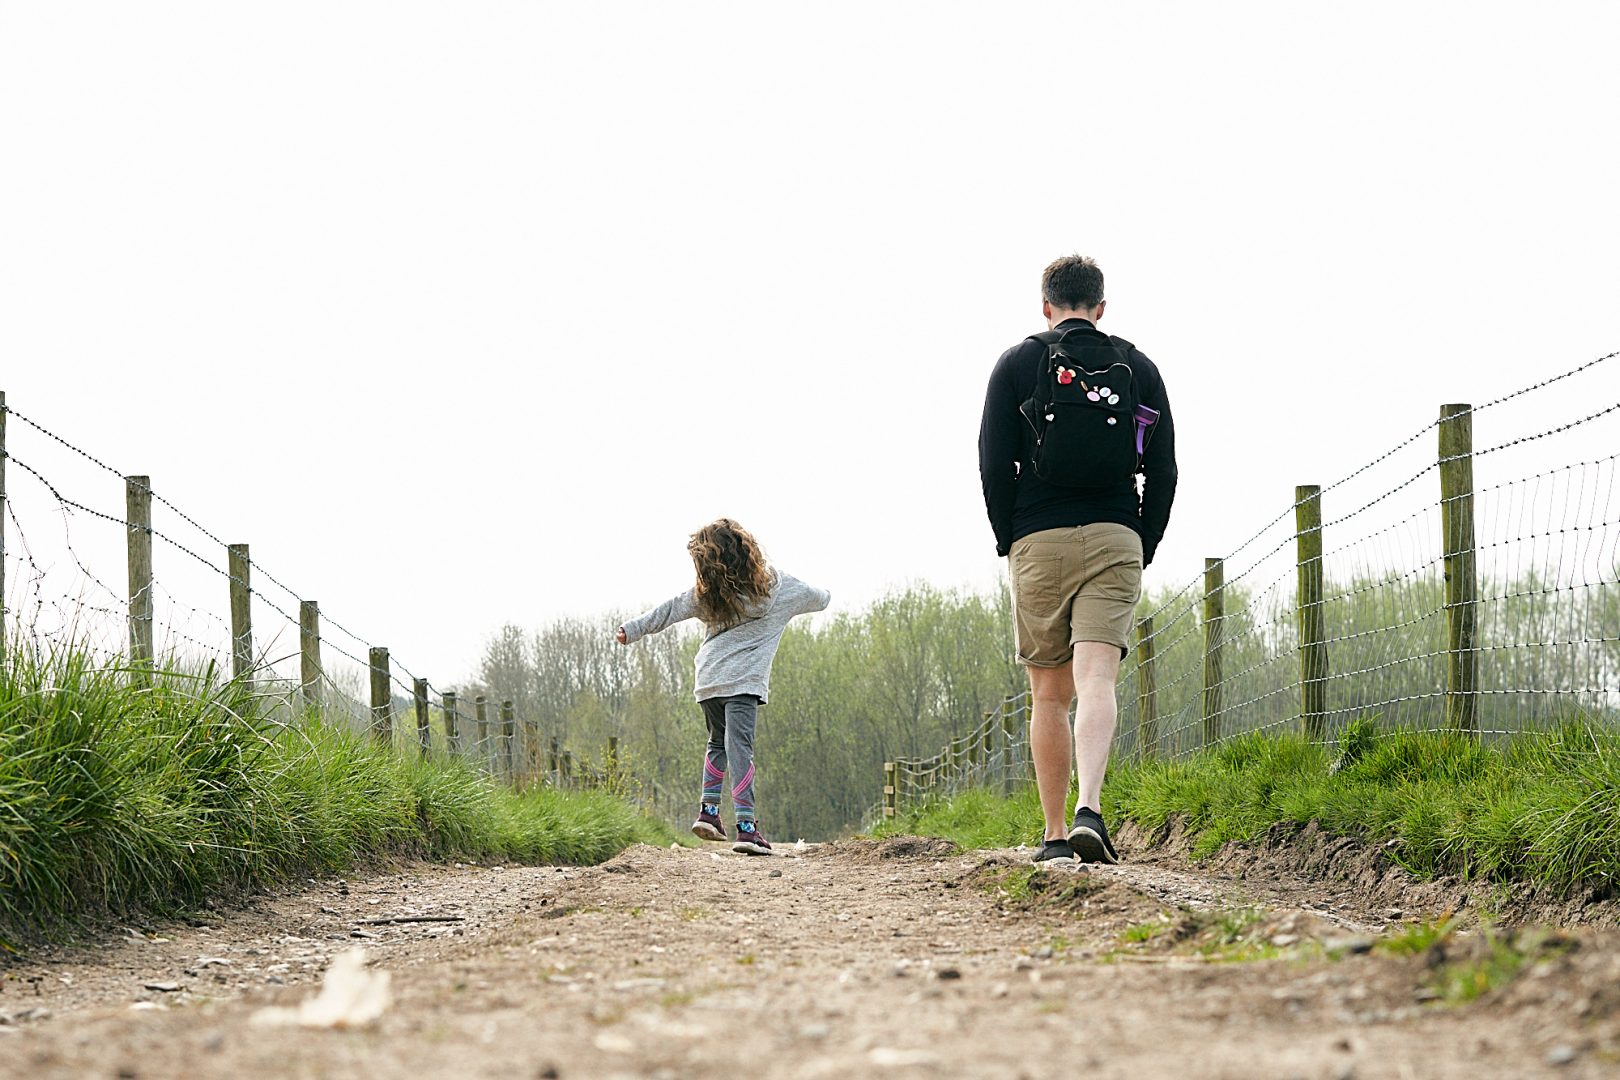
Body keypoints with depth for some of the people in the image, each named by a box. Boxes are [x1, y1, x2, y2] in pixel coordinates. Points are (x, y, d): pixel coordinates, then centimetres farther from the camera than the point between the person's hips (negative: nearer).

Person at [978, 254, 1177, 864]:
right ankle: (1088, 810, -32)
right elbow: (1162, 470, 7)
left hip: (1038, 539, 0)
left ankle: (1054, 835, 9)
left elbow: (994, 464, 0)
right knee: (1096, 680, -11)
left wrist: (1010, 543, 9)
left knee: (1050, 693, 9)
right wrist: (1143, 549, 14)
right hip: (1115, 539, 0)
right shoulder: (1138, 368, 10)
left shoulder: (1018, 364, 6)